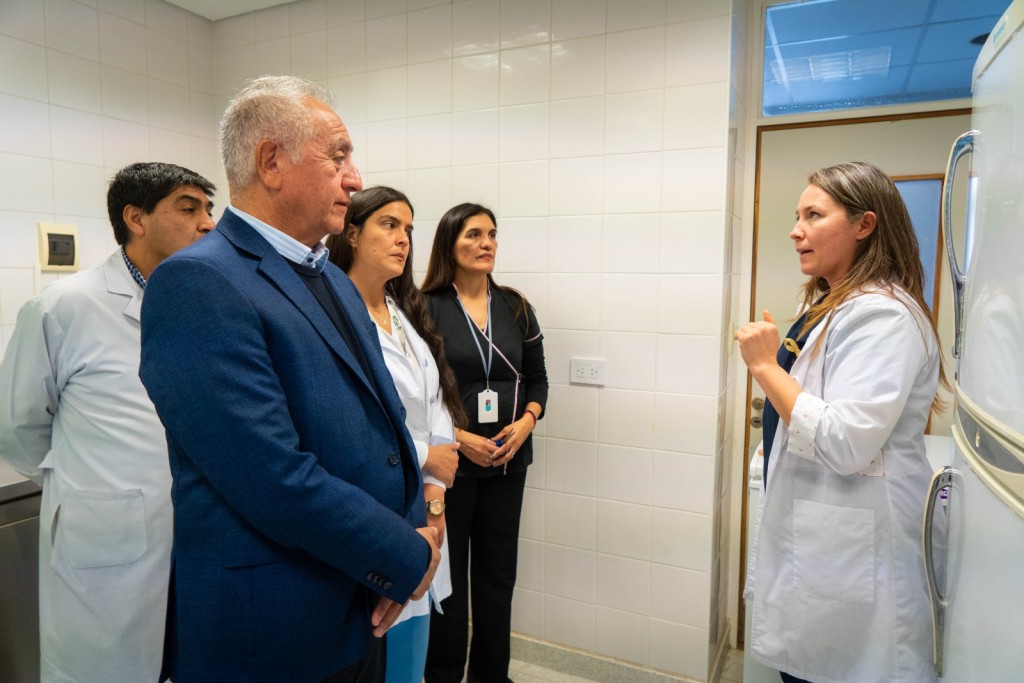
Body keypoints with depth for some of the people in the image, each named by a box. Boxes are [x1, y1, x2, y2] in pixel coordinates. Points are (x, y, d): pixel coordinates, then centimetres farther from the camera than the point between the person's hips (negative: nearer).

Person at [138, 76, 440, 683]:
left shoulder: (336, 281, 8)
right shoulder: (196, 284, -19)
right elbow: (275, 481, -25)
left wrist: (414, 532, -7)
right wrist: (409, 559, -13)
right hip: (272, 634, -7)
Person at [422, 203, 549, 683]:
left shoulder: (515, 307, 6)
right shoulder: (425, 308, -7)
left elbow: (537, 378, 10)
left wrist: (526, 421, -8)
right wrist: (458, 437, -16)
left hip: (507, 460, 4)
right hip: (448, 459, -4)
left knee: (498, 570, 13)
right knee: (447, 570, 8)